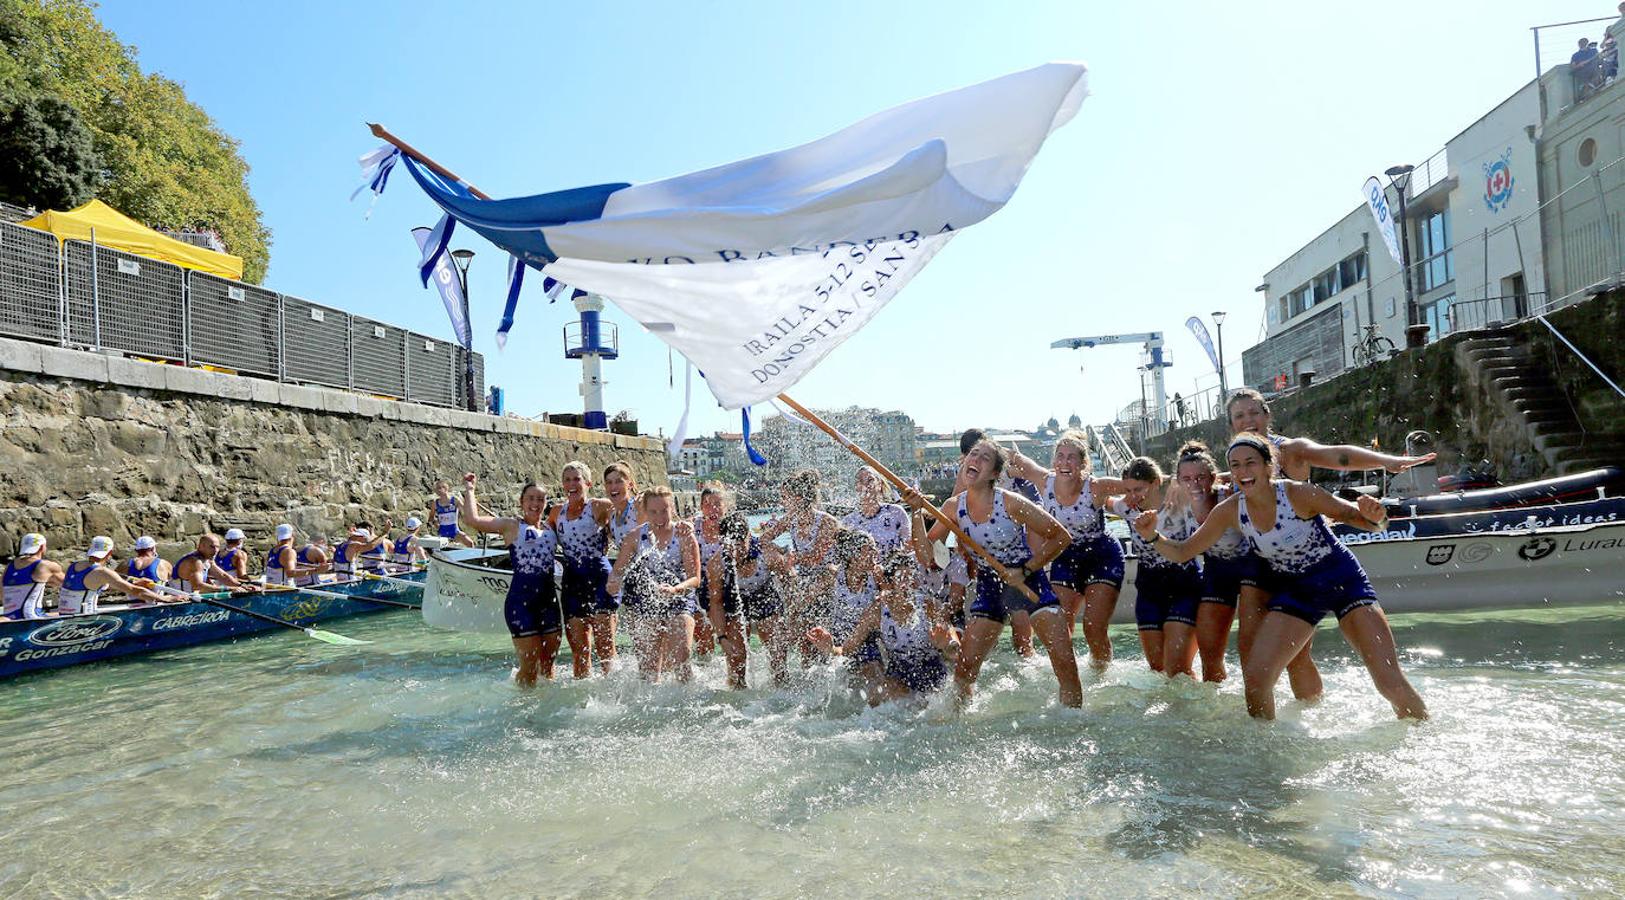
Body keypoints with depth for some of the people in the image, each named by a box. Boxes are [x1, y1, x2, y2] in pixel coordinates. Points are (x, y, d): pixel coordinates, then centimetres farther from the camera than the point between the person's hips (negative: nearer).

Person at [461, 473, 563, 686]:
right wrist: (469, 489, 0)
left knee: (548, 664, 10)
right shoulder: (511, 526, 1)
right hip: (521, 599, -5)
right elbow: (472, 520, -10)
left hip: (549, 599, 5)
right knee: (530, 665, -3)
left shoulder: (551, 529, 17)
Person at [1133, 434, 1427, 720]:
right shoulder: (1229, 511, -11)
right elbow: (1182, 552, -3)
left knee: (1390, 681, -10)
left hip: (1343, 580, -3)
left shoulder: (1299, 494, -22)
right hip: (1294, 590, 3)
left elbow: (1359, 517, -13)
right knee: (1254, 678, -13)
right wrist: (1152, 536, -22)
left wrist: (1375, 517, -37)